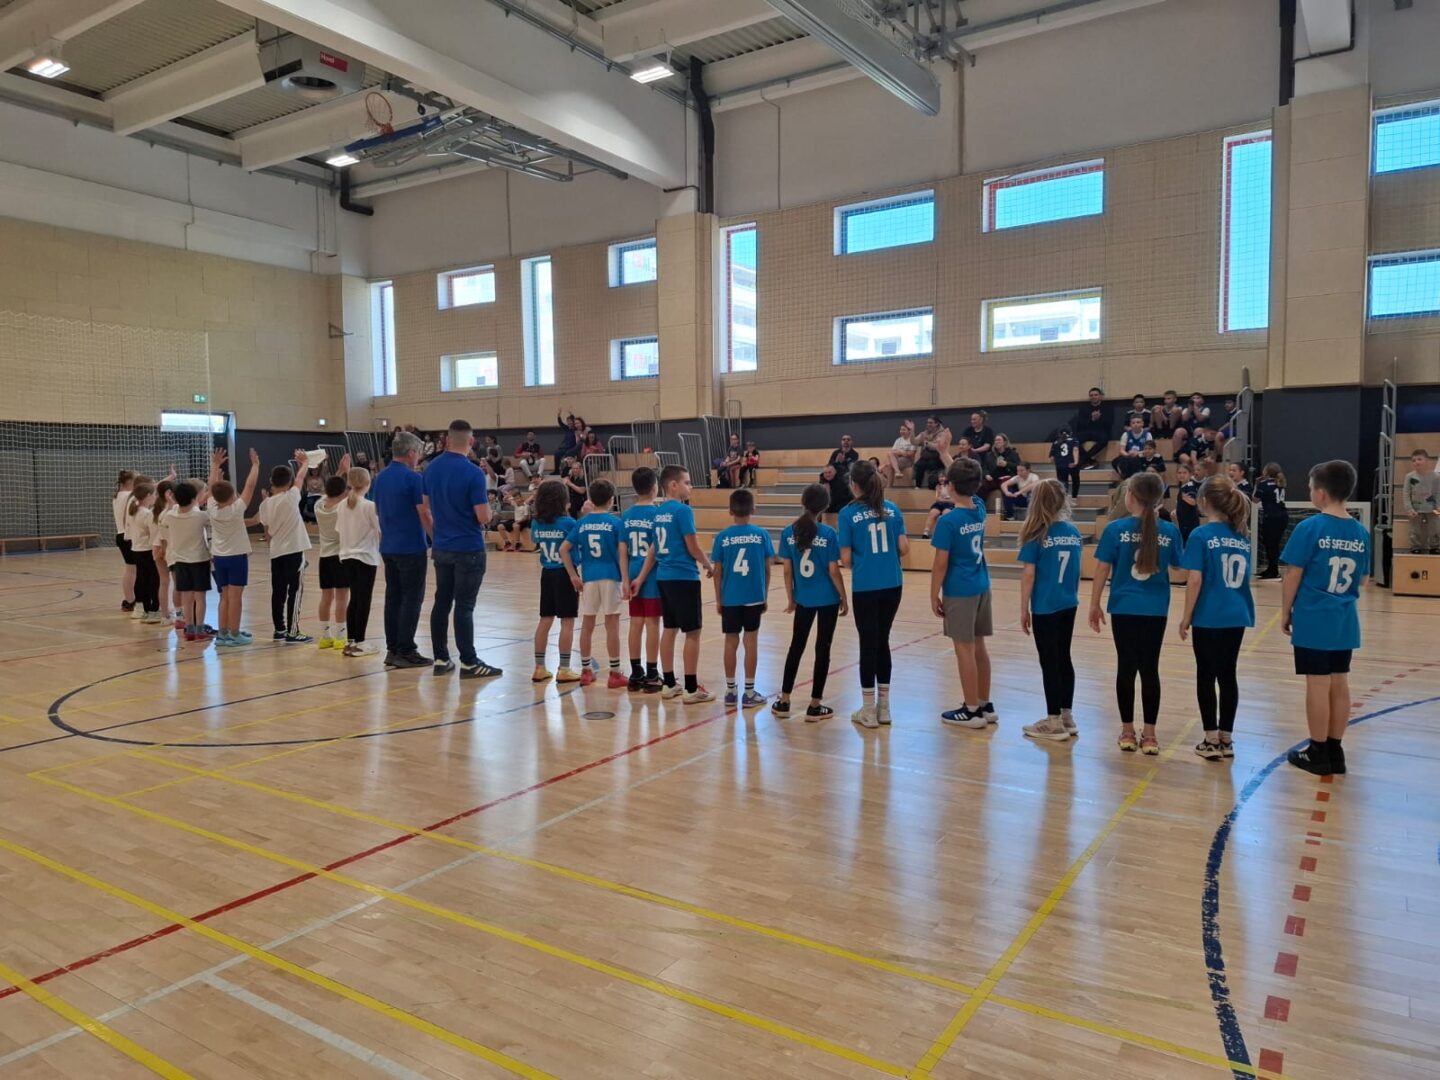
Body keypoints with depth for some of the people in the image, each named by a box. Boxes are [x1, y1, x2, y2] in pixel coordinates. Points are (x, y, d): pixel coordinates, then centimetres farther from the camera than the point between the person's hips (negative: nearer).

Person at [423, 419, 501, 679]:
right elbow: (484, 517, -17)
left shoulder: (431, 468, 4)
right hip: (468, 550, -6)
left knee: (441, 602, 11)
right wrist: (487, 505, 5)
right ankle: (469, 663, 4)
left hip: (442, 548, 6)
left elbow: (427, 506, 13)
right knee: (464, 606, -3)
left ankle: (441, 659, 17)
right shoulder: (473, 473, -17)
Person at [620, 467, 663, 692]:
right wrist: (642, 578, -4)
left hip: (633, 576, 5)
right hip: (651, 576, -5)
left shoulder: (627, 515, 4)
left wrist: (627, 579, 5)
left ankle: (636, 675, 17)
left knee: (636, 624, 10)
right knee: (652, 624, 1)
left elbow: (623, 550, 3)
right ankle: (651, 676, 7)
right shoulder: (657, 513, -10)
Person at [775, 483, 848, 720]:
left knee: (796, 647, 15)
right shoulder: (829, 534, -12)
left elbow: (787, 570, 0)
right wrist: (844, 599, 1)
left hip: (803, 599, 3)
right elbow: (833, 571, -10)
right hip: (828, 600, -3)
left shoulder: (788, 532, -4)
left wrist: (790, 599, 11)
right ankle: (815, 706, 12)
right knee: (822, 649, 6)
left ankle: (783, 701, 20)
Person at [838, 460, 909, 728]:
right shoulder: (892, 509, 3)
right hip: (892, 586, 4)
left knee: (868, 644, 6)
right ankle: (884, 707, 22)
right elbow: (904, 549, 1)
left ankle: (869, 710, 13)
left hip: (865, 588, -3)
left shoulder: (848, 514, -7)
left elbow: (846, 559, -7)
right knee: (883, 641, 15)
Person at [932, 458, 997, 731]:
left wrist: (934, 596, -5)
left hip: (960, 592, -7)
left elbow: (940, 564, -15)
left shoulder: (948, 521, -17)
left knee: (964, 649, 1)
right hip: (982, 588, 7)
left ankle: (971, 711, 8)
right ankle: (985, 706, 23)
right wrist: (952, 461, 24)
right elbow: (969, 491, 24)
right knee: (979, 647, 14)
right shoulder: (980, 509, 3)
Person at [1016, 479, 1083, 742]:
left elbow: (1029, 575, -13)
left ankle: (1054, 723, 10)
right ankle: (1067, 716, 24)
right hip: (1068, 606, 6)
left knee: (1049, 663, 3)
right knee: (1063, 659, 15)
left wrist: (1024, 609, -5)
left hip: (1045, 608, -5)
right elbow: (1077, 571, 11)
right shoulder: (1073, 532, 3)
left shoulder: (1037, 536, -13)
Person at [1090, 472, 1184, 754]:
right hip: (1156, 611, 1)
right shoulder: (1169, 531, -2)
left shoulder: (1116, 529, -8)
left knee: (1126, 668, 7)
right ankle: (1149, 735, 12)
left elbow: (1102, 569, -6)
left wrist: (1094, 605, 4)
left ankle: (1127, 732, 14)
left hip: (1124, 609, -1)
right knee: (1150, 669, 7)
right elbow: (1178, 566, 13)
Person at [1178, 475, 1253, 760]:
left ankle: (1211, 740, 9)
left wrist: (1186, 617, -6)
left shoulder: (1201, 535, -11)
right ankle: (1226, 739, 17)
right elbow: (1243, 577, 14)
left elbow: (1195, 580, -14)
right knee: (1228, 675, 12)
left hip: (1208, 617, -5)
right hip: (1236, 616, 5)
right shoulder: (1242, 536, 7)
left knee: (1206, 676, 5)